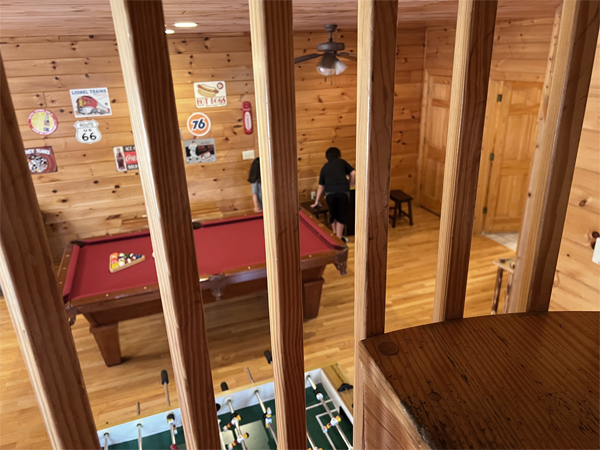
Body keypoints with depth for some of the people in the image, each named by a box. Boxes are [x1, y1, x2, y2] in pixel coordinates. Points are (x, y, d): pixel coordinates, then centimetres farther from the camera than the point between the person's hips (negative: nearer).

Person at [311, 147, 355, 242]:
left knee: (333, 214, 23)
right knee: (342, 215, 14)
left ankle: (335, 234, 32)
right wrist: (350, 185, 28)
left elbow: (321, 187, 32)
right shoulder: (342, 162, 23)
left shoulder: (324, 167, 29)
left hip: (329, 192, 2)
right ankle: (339, 237, 16)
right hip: (343, 190, -2)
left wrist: (317, 202, 39)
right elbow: (353, 174, 13)